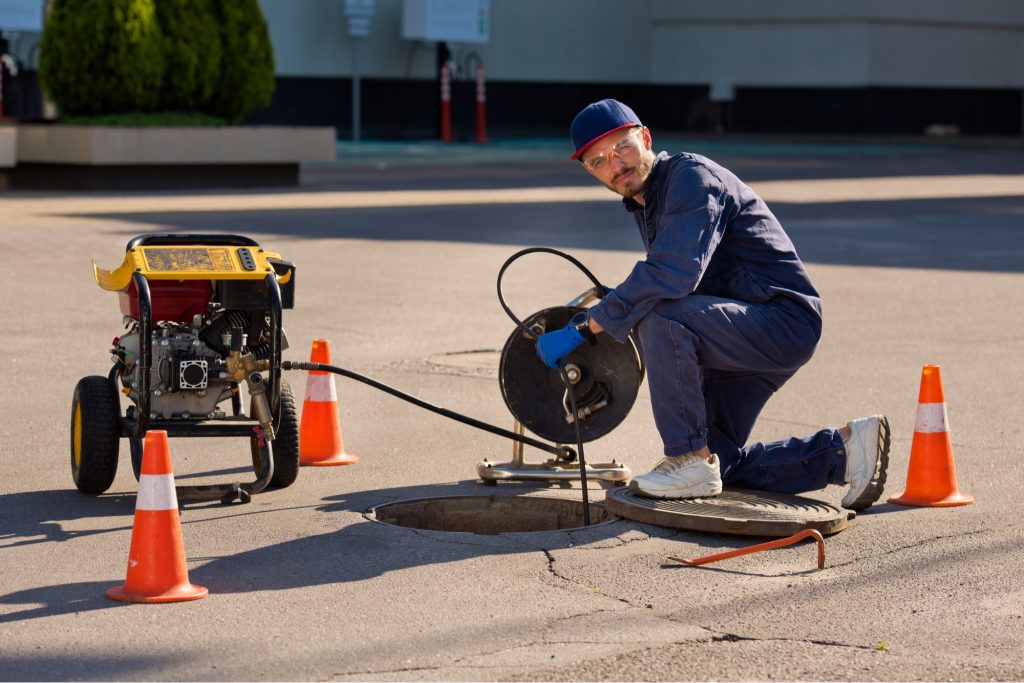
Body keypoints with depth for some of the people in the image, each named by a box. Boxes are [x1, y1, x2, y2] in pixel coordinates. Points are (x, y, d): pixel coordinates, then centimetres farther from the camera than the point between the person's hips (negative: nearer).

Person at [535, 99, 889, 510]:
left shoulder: (691, 176, -18)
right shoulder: (643, 202, 12)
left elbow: (674, 275, -32)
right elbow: (665, 281, 23)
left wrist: (586, 327, -30)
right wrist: (617, 301, 4)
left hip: (784, 324, -11)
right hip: (745, 333, 11)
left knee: (661, 317, -32)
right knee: (718, 464, 10)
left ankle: (690, 461, -21)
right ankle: (841, 450, 18)